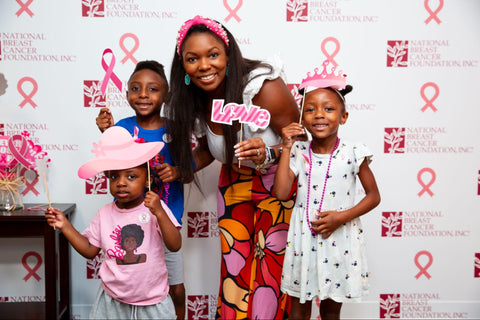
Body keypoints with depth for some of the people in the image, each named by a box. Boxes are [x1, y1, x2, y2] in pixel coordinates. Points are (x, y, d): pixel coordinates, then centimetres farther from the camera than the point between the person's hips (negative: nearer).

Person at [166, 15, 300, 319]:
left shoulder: (265, 87, -27)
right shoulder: (195, 100, -8)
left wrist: (268, 154, -38)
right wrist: (178, 170, -8)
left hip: (279, 182, -4)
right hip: (234, 181, 5)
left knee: (271, 263, -5)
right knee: (234, 262, 5)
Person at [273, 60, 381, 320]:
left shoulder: (352, 154, -8)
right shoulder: (298, 153, -4)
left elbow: (374, 196, -1)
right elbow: (281, 193, -13)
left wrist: (342, 216, -16)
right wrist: (286, 148, -13)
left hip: (338, 239, -1)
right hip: (303, 239, 1)